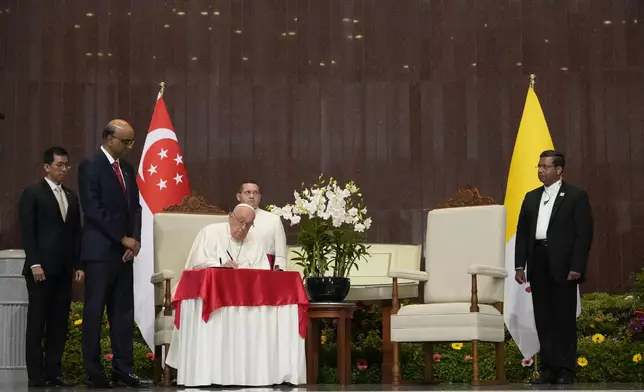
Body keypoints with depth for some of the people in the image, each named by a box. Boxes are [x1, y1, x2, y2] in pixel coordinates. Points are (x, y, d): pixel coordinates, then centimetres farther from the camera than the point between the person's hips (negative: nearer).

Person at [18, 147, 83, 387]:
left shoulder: (71, 197, 17)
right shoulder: (32, 194, -1)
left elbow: (76, 233, 15)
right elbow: (27, 231, -7)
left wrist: (78, 265, 7)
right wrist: (34, 264, -15)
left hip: (64, 270, 6)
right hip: (41, 268, -5)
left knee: (59, 324, 4)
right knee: (37, 323, -1)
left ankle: (53, 373, 9)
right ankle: (36, 376, 2)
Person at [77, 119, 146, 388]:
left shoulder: (128, 169, 15)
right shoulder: (90, 166, -6)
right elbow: (93, 210, -14)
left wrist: (134, 239, -2)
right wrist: (123, 239, -13)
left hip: (124, 251, 7)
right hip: (100, 250, -7)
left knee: (123, 312, 6)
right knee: (94, 312, -2)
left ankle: (123, 369, 9)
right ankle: (94, 373, 3)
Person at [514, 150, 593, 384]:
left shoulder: (576, 196, -1)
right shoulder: (531, 198, 15)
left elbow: (584, 233, -7)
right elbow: (522, 232, 15)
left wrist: (576, 267, -14)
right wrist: (520, 265, 6)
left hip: (562, 265, -5)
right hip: (538, 264, 5)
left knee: (564, 318, -1)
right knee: (543, 318, 6)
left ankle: (565, 371, 4)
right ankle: (548, 369, 12)